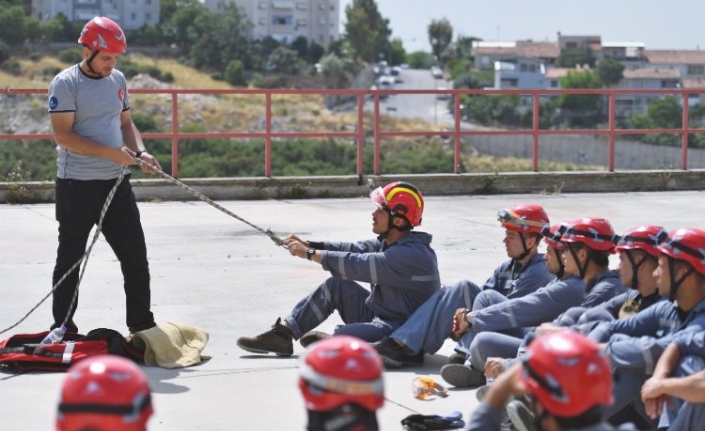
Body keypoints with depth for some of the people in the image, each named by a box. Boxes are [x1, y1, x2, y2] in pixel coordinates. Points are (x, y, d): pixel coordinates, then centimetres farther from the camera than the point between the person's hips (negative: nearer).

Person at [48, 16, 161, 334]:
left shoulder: (118, 80, 9)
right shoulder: (65, 84, -11)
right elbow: (63, 135, -17)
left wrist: (139, 152, -2)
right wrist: (110, 152, -23)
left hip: (116, 183, 6)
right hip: (76, 186, -6)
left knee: (135, 254, 7)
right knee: (70, 259, 5)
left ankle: (142, 324, 18)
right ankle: (63, 328, 16)